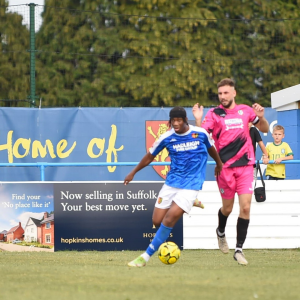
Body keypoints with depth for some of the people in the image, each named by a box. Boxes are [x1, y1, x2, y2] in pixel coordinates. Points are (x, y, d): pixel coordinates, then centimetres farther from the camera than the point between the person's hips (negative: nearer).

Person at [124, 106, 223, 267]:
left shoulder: (200, 133, -6)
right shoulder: (166, 138, -4)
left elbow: (211, 148, 16)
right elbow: (150, 156, 11)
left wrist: (218, 163, 33)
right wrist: (133, 173, 18)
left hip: (191, 185, -3)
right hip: (171, 182, 3)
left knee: (169, 218, -17)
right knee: (157, 221, -1)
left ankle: (146, 256, -9)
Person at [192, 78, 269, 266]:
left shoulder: (245, 110, 6)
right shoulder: (214, 114, -2)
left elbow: (265, 129, 16)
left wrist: (261, 117, -5)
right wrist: (198, 120, -28)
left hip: (245, 165, 1)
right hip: (225, 167, -1)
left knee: (245, 207, -9)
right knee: (227, 208, 8)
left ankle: (239, 250, -1)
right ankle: (221, 232, 43)